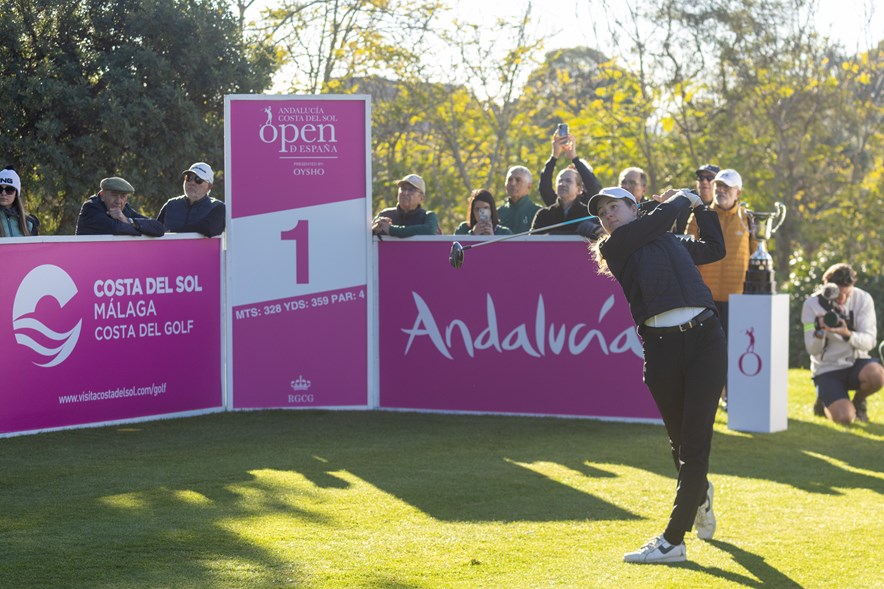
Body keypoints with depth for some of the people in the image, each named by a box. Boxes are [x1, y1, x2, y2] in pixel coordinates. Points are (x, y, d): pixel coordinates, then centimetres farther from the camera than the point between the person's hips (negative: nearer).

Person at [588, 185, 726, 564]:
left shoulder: (671, 242, 22)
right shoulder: (616, 245, 7)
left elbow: (715, 248, 37)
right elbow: (660, 218, -3)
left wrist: (700, 206, 34)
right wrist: (682, 198, 13)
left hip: (704, 338, 2)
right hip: (660, 346, -2)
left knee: (694, 439, -8)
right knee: (680, 441, 8)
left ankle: (673, 540, -8)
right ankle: (700, 497, 41)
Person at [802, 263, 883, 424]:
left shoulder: (863, 299, -9)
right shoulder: (812, 304, -11)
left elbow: (869, 342, -16)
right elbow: (812, 350, -13)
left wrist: (847, 334, -36)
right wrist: (819, 332, -34)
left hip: (856, 362, 2)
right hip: (827, 370, -2)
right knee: (845, 418, -24)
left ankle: (858, 401, 3)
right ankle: (825, 403, 15)